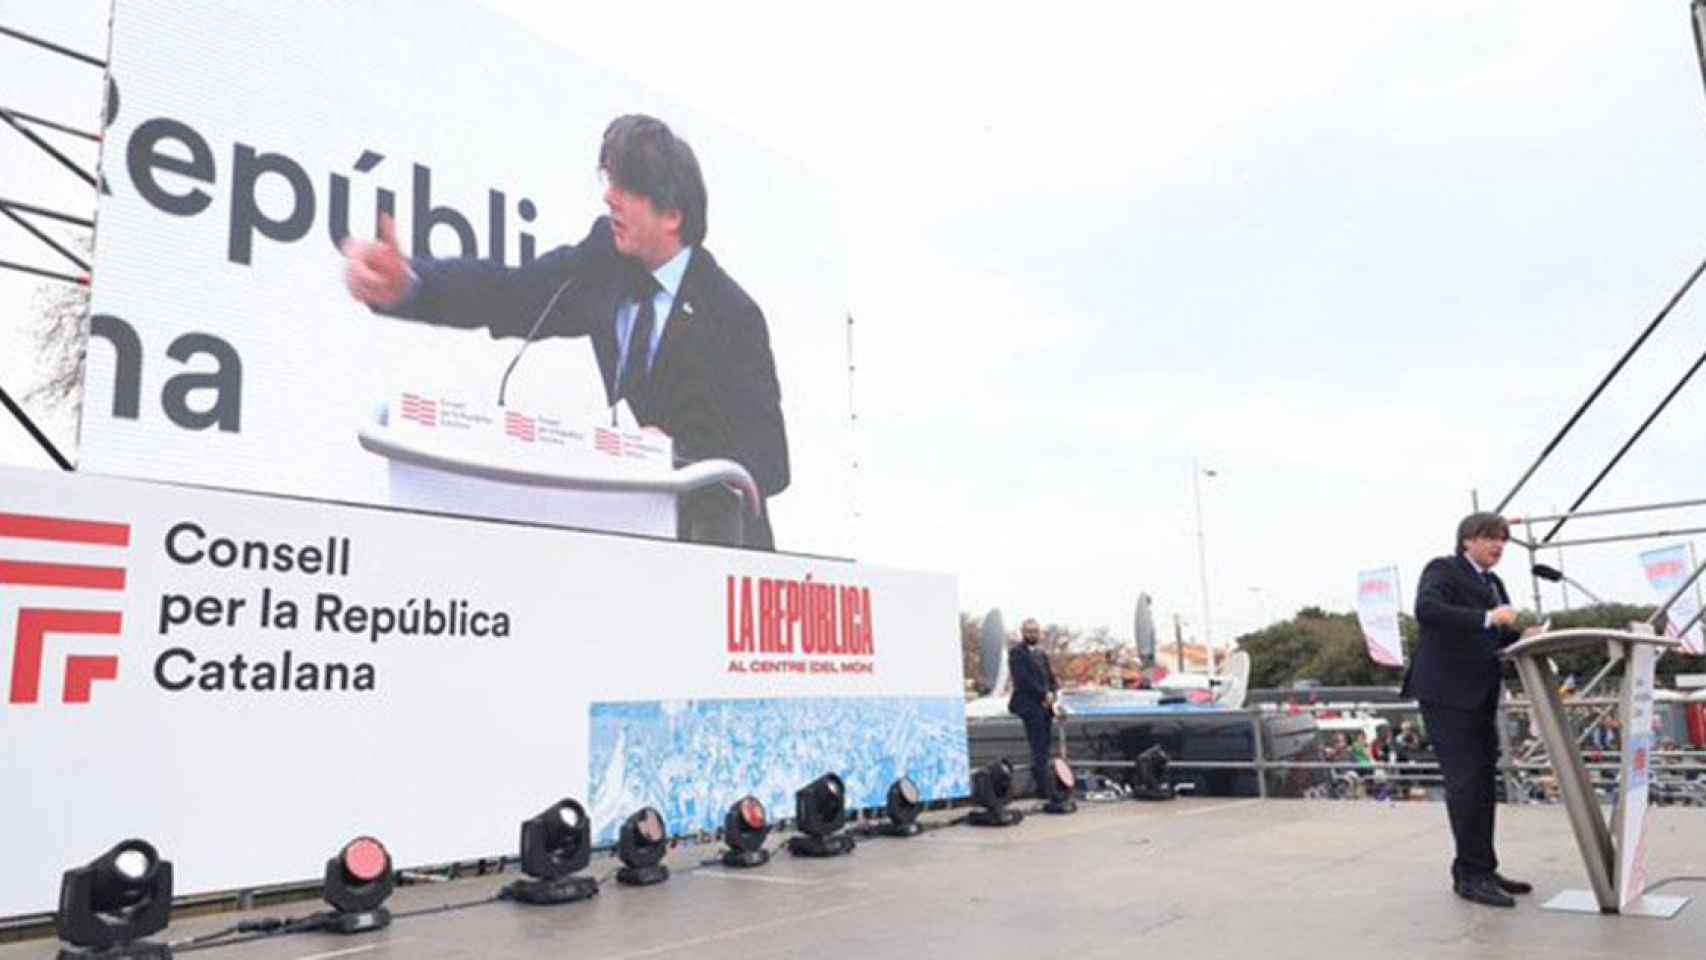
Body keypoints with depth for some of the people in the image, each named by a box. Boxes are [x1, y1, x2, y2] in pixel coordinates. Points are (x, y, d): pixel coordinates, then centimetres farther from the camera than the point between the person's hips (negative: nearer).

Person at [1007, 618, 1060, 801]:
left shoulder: (1041, 654, 21)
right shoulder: (1016, 653, -4)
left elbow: (1050, 677, 19)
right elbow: (1023, 679, -13)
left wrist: (1052, 694, -1)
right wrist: (1044, 694, -12)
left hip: (1045, 705, 7)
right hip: (1030, 705, -7)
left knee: (1044, 749, 7)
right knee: (1039, 750, -10)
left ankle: (1045, 788, 11)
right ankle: (1045, 789, -10)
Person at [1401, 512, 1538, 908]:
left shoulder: (1493, 584, 20)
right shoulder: (1442, 569, -6)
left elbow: (1498, 636, 18)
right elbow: (1426, 610, -25)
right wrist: (1486, 618, -30)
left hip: (1479, 695, 9)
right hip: (1446, 693, -8)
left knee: (1482, 782, 11)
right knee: (1464, 782, -9)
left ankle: (1479, 870, 19)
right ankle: (1471, 875, -4)